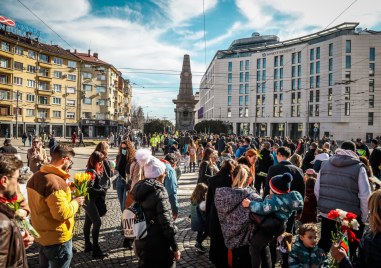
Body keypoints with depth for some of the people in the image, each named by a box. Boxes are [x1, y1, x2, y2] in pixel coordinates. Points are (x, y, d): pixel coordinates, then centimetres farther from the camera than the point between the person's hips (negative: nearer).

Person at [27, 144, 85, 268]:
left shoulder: (36, 176, 4)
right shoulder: (55, 181, -27)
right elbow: (62, 213, -29)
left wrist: (68, 190, 8)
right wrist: (76, 202, -13)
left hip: (41, 235, 9)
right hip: (57, 239, -9)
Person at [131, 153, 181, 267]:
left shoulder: (138, 188, 2)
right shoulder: (159, 192, -19)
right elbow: (166, 222, -21)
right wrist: (175, 248, -13)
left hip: (141, 243, 7)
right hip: (158, 246, -7)